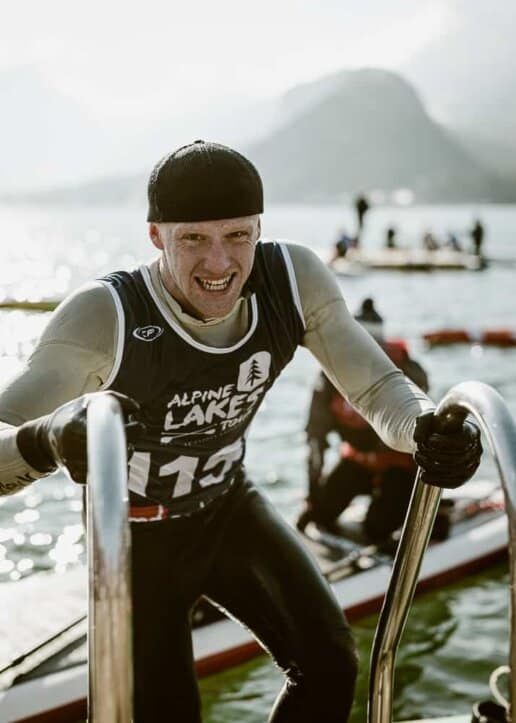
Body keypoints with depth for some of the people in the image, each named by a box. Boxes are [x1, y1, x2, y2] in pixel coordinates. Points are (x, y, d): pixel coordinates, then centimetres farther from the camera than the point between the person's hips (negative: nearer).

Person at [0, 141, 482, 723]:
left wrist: (426, 428, -44)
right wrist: (50, 437, -67)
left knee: (327, 662, -7)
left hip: (229, 506, 4)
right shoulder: (104, 316, -34)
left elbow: (379, 388, -20)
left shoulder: (294, 277, -22)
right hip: (138, 536, -3)